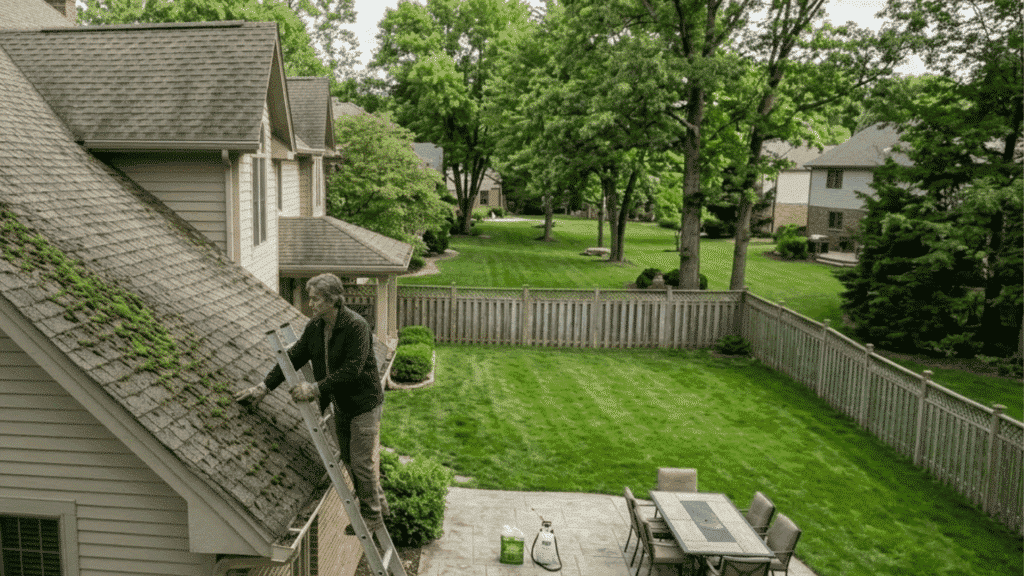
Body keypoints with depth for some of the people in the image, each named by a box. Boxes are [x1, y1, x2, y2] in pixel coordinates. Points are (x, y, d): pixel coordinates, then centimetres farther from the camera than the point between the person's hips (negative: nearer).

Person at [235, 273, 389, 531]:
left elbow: (352, 369, -27)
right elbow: (294, 357, 3)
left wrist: (316, 389, -27)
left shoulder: (356, 326, -23)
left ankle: (373, 515, 17)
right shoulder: (315, 326, 1)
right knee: (349, 460, 16)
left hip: (364, 402, -8)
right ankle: (379, 504, 33)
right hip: (340, 404, 8)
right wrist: (264, 387, -4)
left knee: (362, 461, -2)